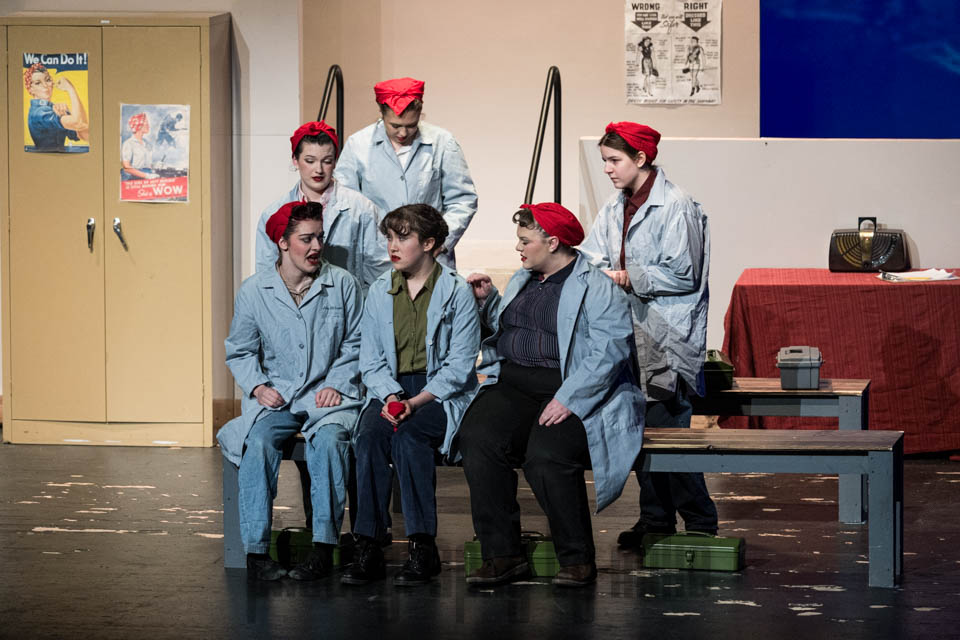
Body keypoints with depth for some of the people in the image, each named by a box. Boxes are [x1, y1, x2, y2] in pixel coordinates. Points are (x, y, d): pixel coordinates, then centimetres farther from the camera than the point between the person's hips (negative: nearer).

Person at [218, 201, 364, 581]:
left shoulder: (342, 285, 4)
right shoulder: (254, 290, 5)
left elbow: (353, 346, 10)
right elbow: (239, 352, 13)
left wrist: (336, 384, -5)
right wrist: (257, 386, -4)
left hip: (328, 396, -1)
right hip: (275, 397, 1)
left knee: (329, 439, -34)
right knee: (259, 441, -30)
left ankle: (324, 546, -30)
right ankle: (256, 548, -27)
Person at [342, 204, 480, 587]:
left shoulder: (457, 292, -1)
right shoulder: (379, 293, 13)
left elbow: (459, 365, -7)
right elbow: (371, 361, 10)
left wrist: (416, 402, -18)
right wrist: (390, 396, -11)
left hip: (442, 393, -4)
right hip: (391, 391, 4)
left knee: (409, 436, -33)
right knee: (370, 437, -28)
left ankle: (423, 548, -29)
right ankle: (368, 548, -29)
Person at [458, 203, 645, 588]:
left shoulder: (597, 288, -2)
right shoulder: (522, 281, 23)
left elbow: (609, 350, -14)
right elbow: (501, 334, 34)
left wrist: (568, 399, -23)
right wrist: (488, 301, 15)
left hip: (574, 393, -6)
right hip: (512, 385, 6)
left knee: (546, 456, -33)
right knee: (478, 438, -24)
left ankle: (578, 559, -14)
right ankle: (502, 555, -20)